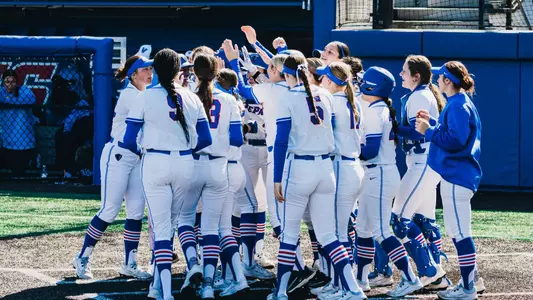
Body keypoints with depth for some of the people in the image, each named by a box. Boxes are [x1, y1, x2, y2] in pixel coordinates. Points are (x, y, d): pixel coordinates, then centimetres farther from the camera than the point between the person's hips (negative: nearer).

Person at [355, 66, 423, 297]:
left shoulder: (373, 112, -16)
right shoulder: (384, 110, 12)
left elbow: (371, 150, -22)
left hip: (379, 176, -10)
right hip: (377, 175, 10)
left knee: (380, 232, -9)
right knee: (363, 228, 16)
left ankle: (410, 278, -11)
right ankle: (361, 278, 24)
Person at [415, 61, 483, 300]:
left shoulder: (458, 106, -17)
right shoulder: (459, 103, 14)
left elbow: (455, 140, -24)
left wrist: (428, 131, -18)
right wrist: (432, 122, 17)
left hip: (456, 176, -11)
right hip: (456, 174, 11)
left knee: (459, 232, -8)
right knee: (457, 231, 17)